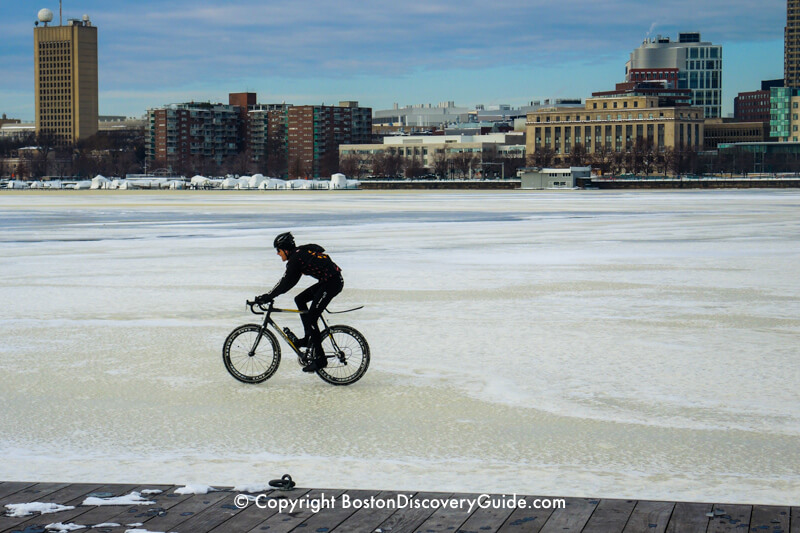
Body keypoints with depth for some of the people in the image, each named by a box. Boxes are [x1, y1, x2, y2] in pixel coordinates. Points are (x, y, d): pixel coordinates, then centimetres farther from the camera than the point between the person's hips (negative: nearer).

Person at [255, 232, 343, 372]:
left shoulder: (296, 258, -13)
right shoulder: (300, 253, 16)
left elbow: (285, 283, -14)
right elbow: (289, 281, 23)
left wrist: (267, 297, -8)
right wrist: (269, 296, 22)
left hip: (332, 283, -10)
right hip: (328, 281, 10)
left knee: (311, 319, -7)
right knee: (300, 300, 17)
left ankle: (320, 359, -5)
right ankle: (309, 337, 19)